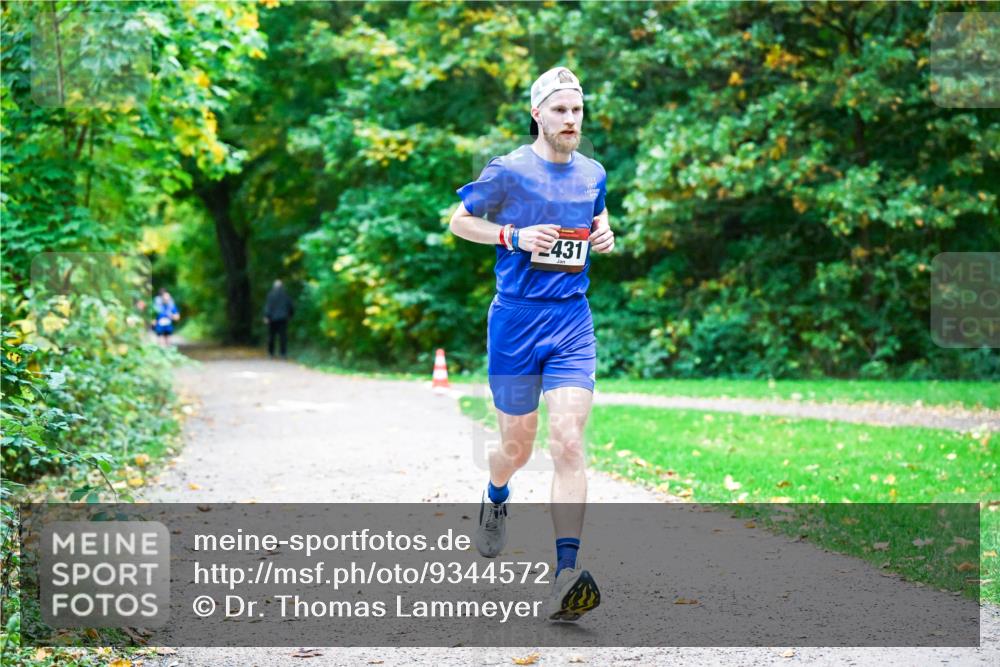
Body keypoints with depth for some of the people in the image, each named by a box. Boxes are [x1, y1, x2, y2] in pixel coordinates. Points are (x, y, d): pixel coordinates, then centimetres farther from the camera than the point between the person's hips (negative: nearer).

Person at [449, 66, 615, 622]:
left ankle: (566, 577, -19)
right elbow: (459, 221, 3)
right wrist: (515, 236, -13)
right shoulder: (508, 171, -5)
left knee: (568, 443, -13)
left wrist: (605, 235, 5)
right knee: (518, 446, 9)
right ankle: (496, 497, 47)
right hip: (516, 321, -2)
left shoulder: (593, 173, 9)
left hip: (573, 324, 2)